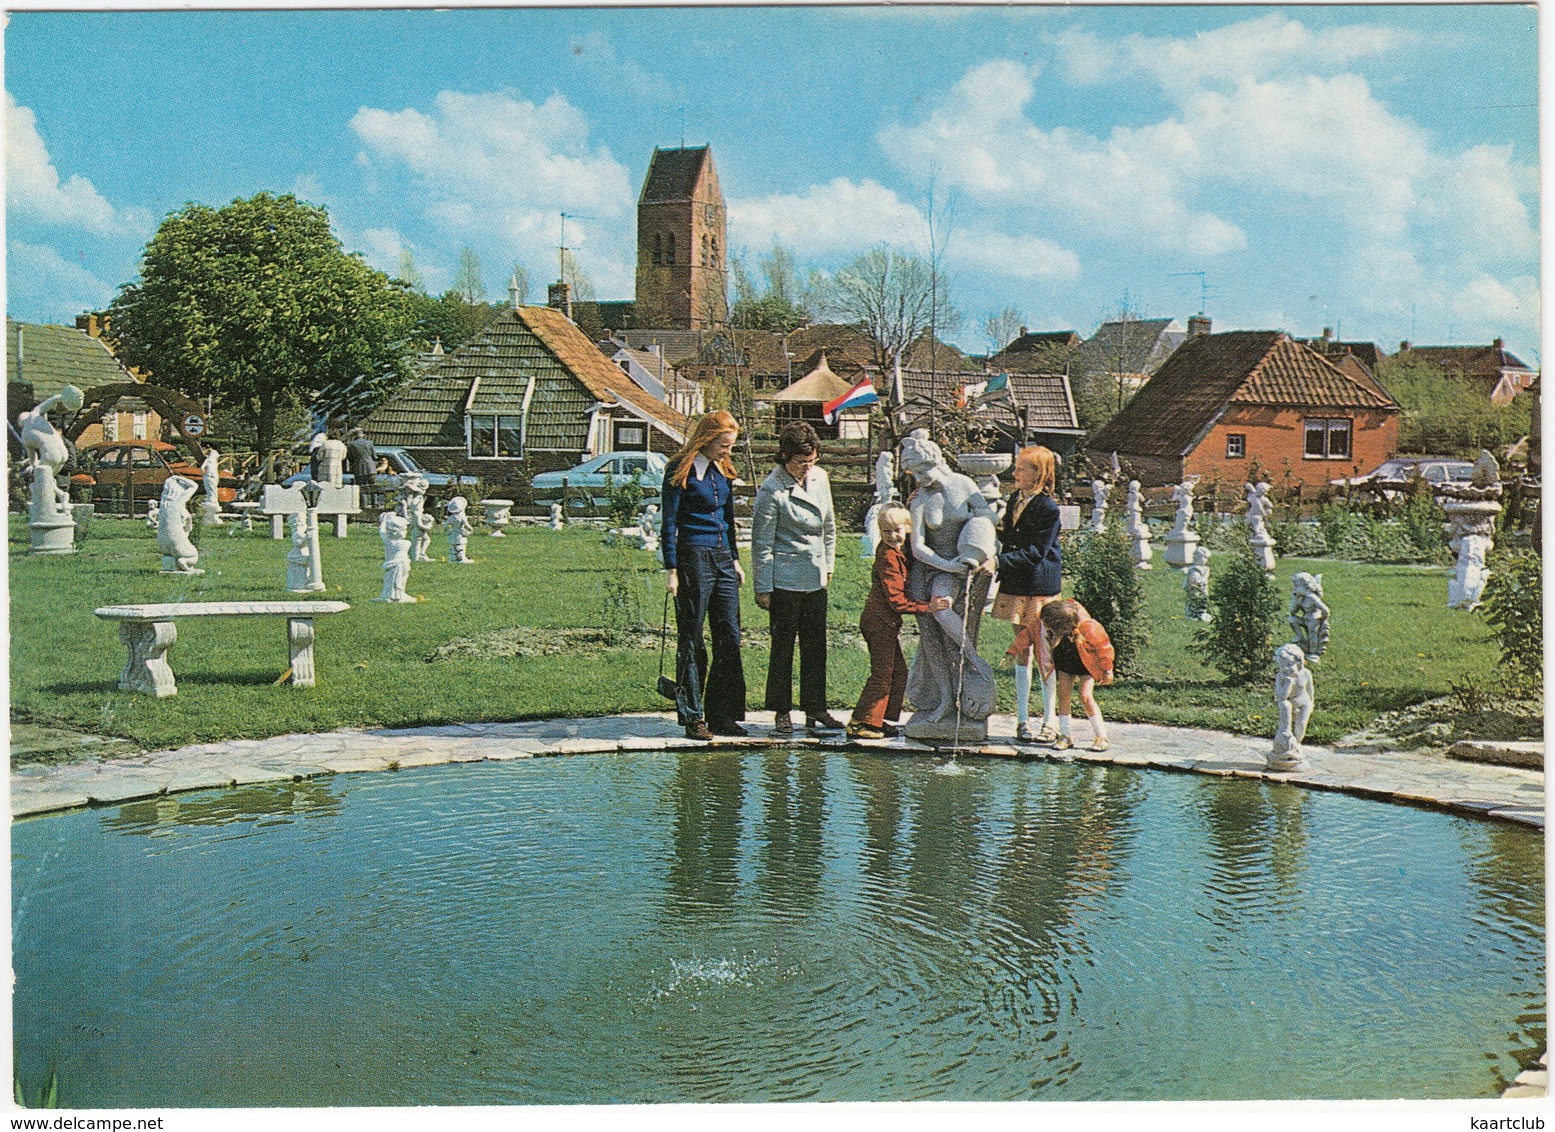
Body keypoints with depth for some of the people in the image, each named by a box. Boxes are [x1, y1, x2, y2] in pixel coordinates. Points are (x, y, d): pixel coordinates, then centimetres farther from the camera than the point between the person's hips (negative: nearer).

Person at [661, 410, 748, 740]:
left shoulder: (723, 471, 14)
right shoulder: (681, 471, -7)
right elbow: (669, 523, -8)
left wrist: (735, 559, 19)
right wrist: (671, 570, -12)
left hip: (723, 559, 7)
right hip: (693, 558, -7)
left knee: (730, 639, 5)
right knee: (691, 641, 0)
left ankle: (722, 716, 12)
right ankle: (692, 717, 7)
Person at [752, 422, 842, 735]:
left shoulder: (820, 478, 4)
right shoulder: (772, 490, -15)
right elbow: (762, 542, -11)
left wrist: (828, 565, 17)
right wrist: (763, 588, -10)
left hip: (816, 579, 6)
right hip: (785, 580, -6)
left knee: (816, 645, 9)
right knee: (783, 645, 1)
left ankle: (815, 709, 17)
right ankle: (781, 711, 10)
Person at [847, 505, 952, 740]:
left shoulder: (899, 552, 9)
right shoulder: (888, 557, -19)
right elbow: (896, 600, -21)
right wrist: (927, 607, -22)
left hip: (886, 623, 10)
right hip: (880, 621, -10)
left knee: (898, 672, 14)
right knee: (882, 673, -6)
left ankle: (879, 721, 21)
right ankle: (860, 723, -2)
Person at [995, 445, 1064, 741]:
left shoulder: (1048, 508, -13)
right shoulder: (1016, 499, 12)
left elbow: (1035, 552, -18)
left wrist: (1000, 560, -23)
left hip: (1039, 590, -8)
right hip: (1016, 587, 8)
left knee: (1044, 656, -2)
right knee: (1021, 653, 10)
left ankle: (1049, 723, 6)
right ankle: (1022, 720, 16)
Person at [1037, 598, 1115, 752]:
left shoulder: (1087, 627, -36)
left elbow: (1104, 647, -19)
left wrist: (1107, 670, -7)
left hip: (1086, 664, -5)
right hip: (1065, 662, 5)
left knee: (1086, 696, -14)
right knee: (1063, 695, -3)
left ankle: (1100, 736, -2)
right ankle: (1064, 736, 6)